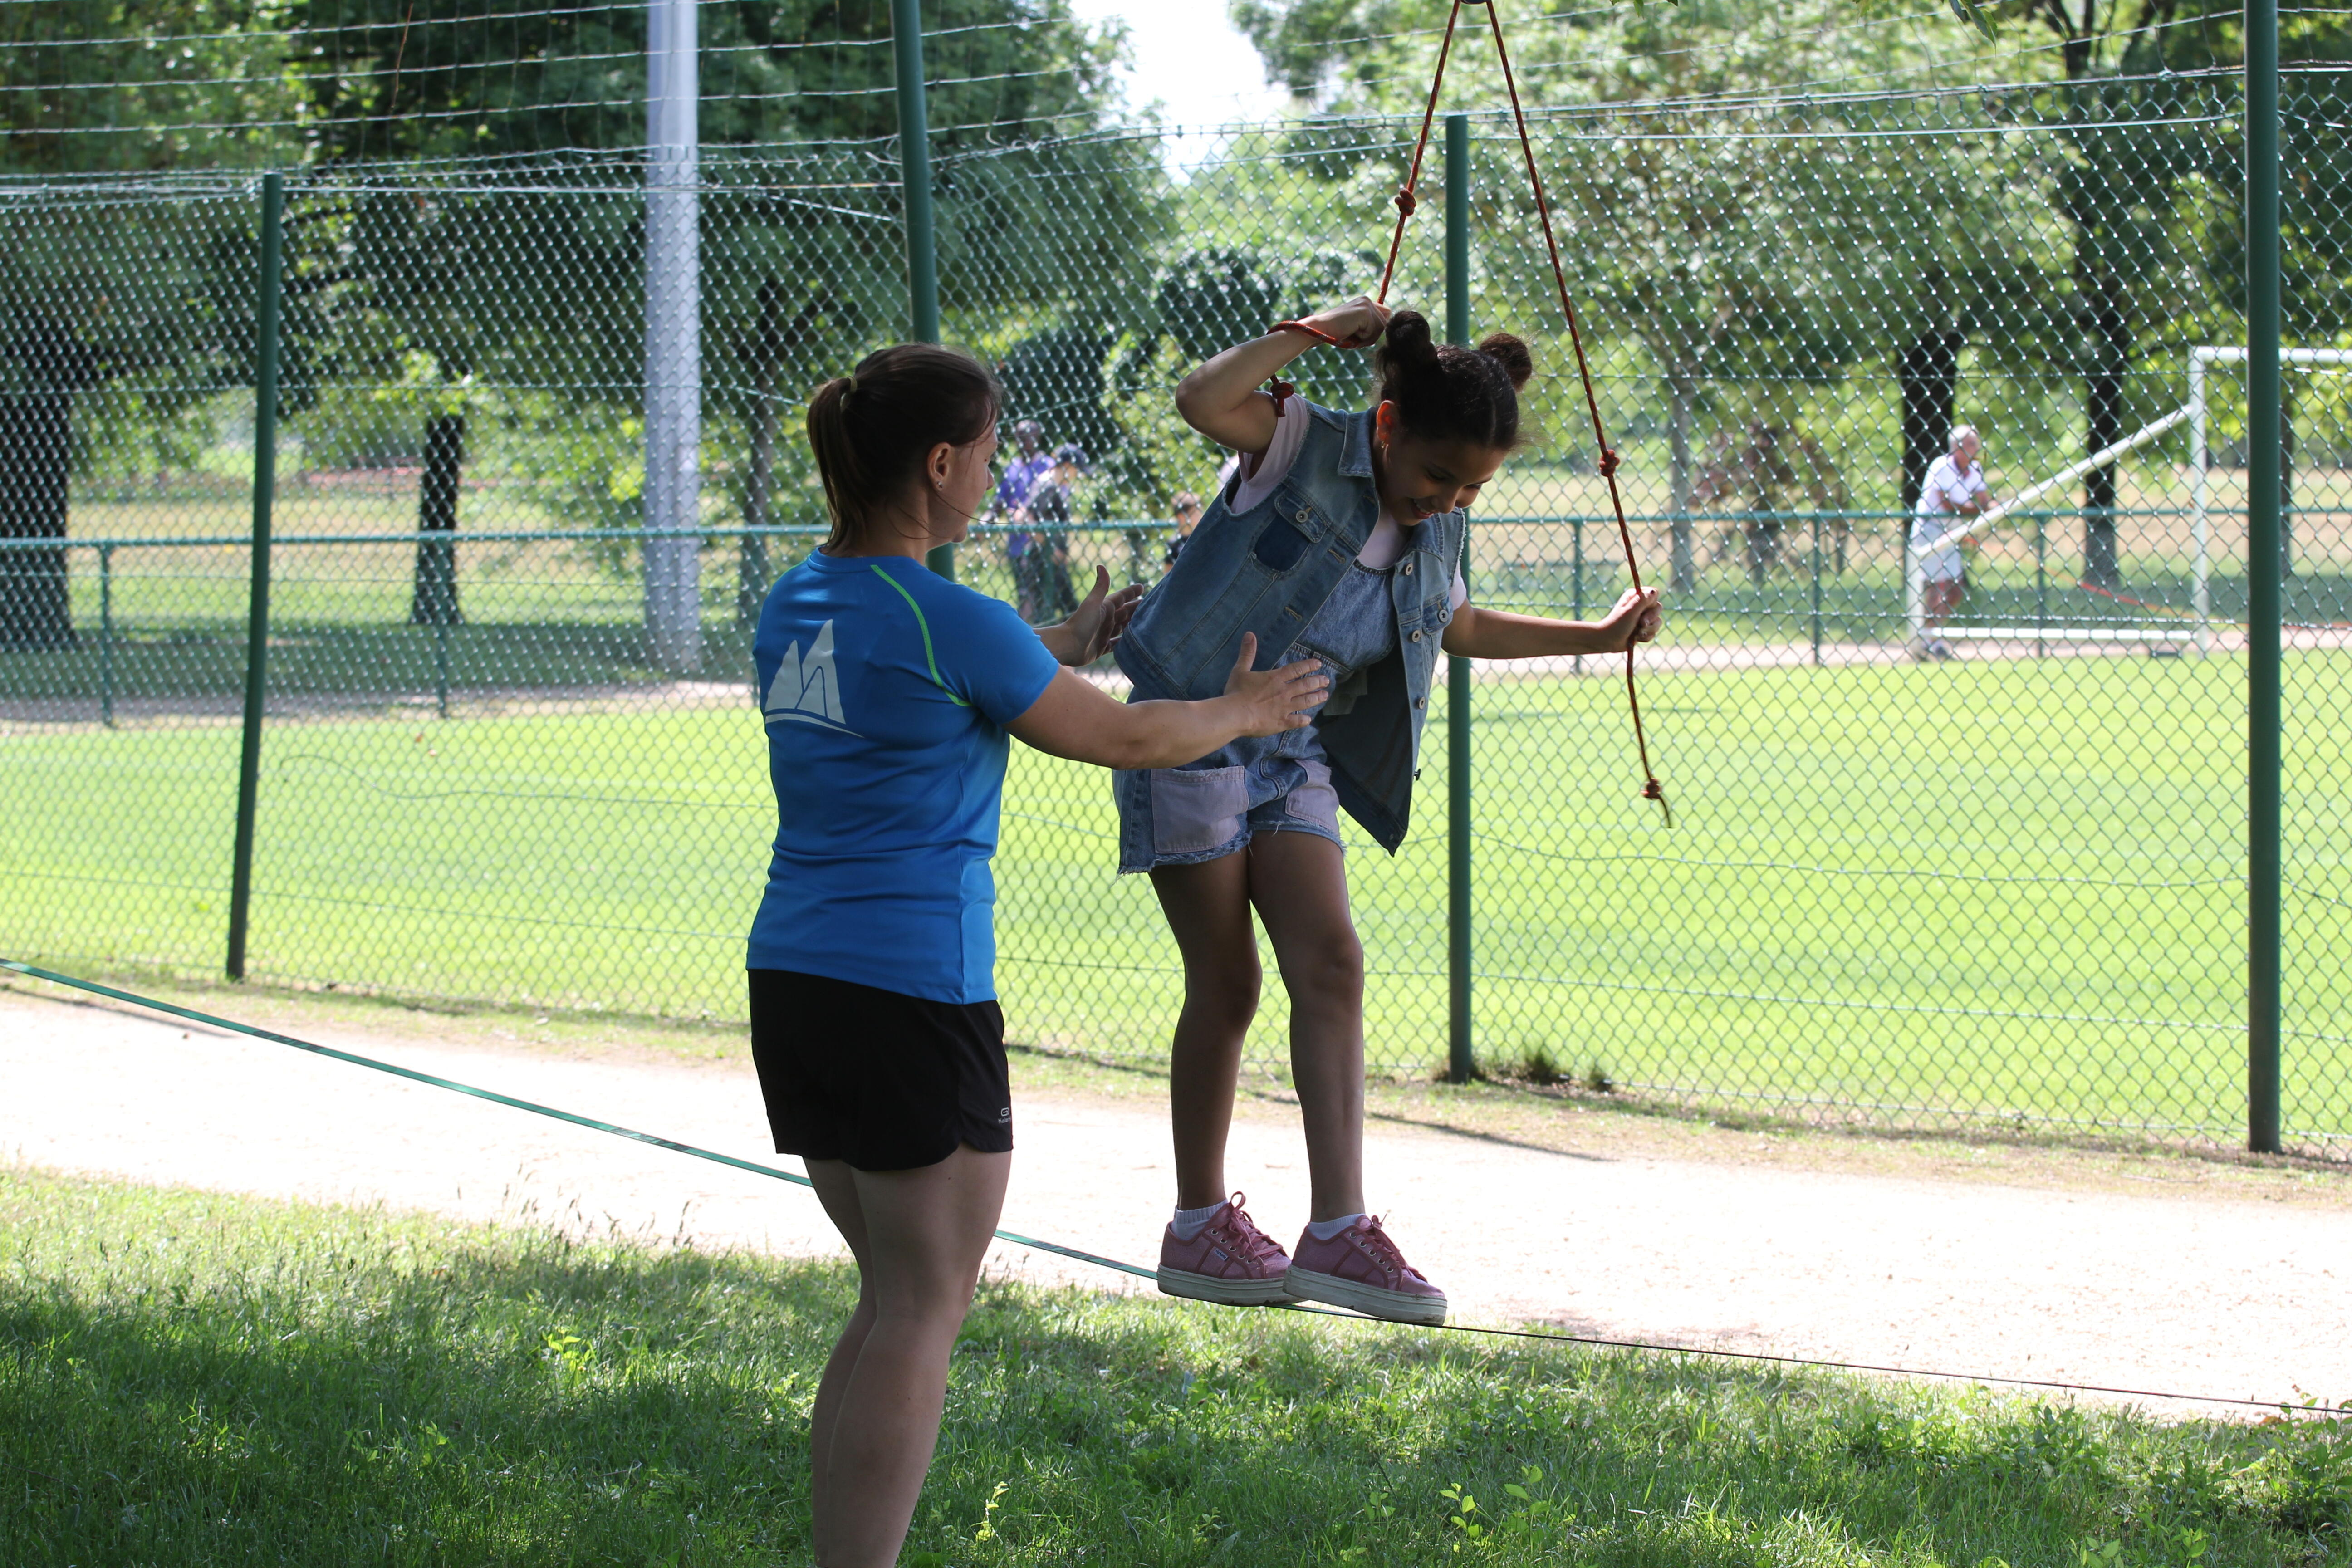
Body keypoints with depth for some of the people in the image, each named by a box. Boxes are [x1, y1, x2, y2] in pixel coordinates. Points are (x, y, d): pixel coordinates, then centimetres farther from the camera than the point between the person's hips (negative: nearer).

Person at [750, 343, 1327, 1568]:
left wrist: (1067, 644, 37)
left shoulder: (793, 609, 9)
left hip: (792, 983, 8)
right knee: (919, 1311, -1)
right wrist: (1241, 711, 17)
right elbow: (1123, 738, -1)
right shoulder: (951, 625, -14)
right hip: (914, 992, -8)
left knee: (897, 1298, 17)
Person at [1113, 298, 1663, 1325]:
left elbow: (1460, 627, 27)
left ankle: (1336, 1230, -8)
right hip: (1190, 734, -6)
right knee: (1226, 985, -2)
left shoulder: (1434, 535, 6)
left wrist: (1597, 637, 25)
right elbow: (1203, 401, -34)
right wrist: (1319, 332, -29)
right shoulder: (1307, 451, -14)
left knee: (1329, 964, -6)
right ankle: (1198, 1228, 10)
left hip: (1294, 757, 6)